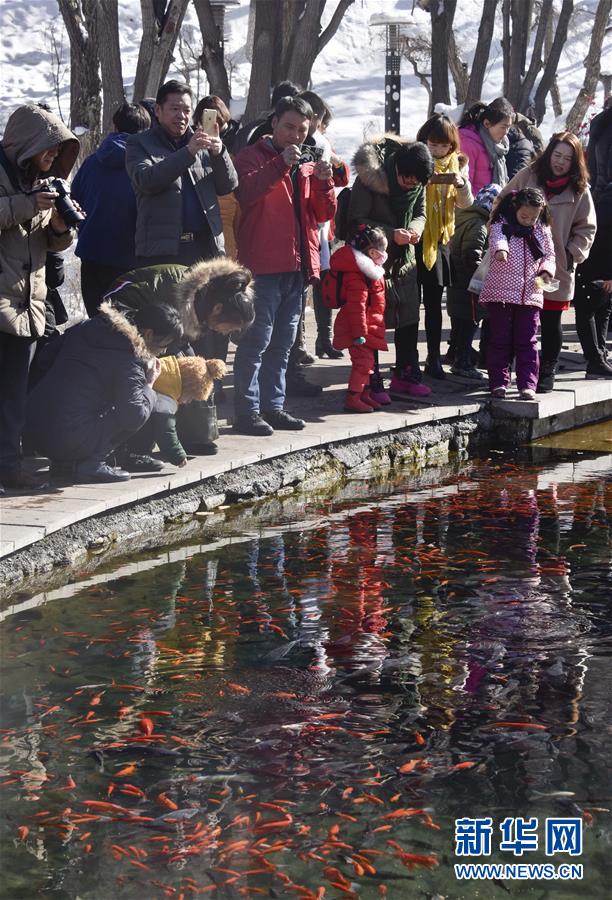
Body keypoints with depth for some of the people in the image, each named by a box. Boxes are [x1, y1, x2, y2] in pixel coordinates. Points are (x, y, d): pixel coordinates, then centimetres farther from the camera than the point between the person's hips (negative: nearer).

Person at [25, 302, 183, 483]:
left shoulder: (88, 327, 10)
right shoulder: (128, 360, -12)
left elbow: (48, 357, 18)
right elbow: (133, 417, -18)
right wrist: (148, 385, -1)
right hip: (70, 442, -8)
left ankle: (65, 462, 16)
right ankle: (92, 463, -5)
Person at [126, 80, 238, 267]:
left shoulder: (202, 144, 17)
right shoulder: (139, 144, 5)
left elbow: (228, 186, 9)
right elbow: (146, 180, -13)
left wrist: (219, 153, -11)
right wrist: (188, 152, -22)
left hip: (206, 247, 4)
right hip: (160, 251, -4)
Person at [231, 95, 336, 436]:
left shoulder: (307, 166, 19)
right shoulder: (254, 156, -1)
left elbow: (324, 213, 13)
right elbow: (245, 193, -21)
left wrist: (324, 182, -4)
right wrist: (281, 164, -26)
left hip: (297, 267, 7)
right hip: (263, 267, -7)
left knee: (282, 344, 12)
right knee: (256, 341, -9)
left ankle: (273, 406, 20)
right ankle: (247, 411, -7)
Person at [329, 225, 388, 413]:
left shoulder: (367, 270, 14)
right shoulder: (357, 276, -22)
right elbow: (356, 306, -25)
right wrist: (359, 333, -25)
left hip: (368, 326, 11)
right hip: (360, 327, -11)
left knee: (367, 361, 17)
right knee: (363, 360, -10)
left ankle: (364, 394, 27)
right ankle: (352, 399, -7)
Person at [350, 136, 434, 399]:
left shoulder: (418, 182, -3)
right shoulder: (369, 178, -21)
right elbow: (356, 220, -18)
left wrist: (415, 228, -13)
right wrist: (392, 233, -26)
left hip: (404, 258, 6)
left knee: (409, 317, 9)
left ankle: (406, 375, 21)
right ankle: (370, 381, 3)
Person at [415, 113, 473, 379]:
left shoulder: (456, 163, 7)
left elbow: (465, 204, 5)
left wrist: (463, 184, -14)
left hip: (440, 237, 3)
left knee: (434, 302, 8)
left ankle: (433, 358, 14)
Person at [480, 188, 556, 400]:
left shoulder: (542, 230, 8)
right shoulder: (501, 224, -4)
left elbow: (550, 255, 16)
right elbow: (497, 238, -25)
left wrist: (546, 271, -5)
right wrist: (500, 249, -49)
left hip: (530, 295, 3)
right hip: (500, 293, -2)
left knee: (527, 342, 1)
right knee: (500, 340, 2)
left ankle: (527, 385, 4)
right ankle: (499, 382, 9)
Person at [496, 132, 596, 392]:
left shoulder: (579, 190, 2)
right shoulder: (527, 177, 1)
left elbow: (586, 228, 8)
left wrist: (573, 254, -3)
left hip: (557, 268, 0)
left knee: (551, 322, 6)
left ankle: (547, 371, 18)